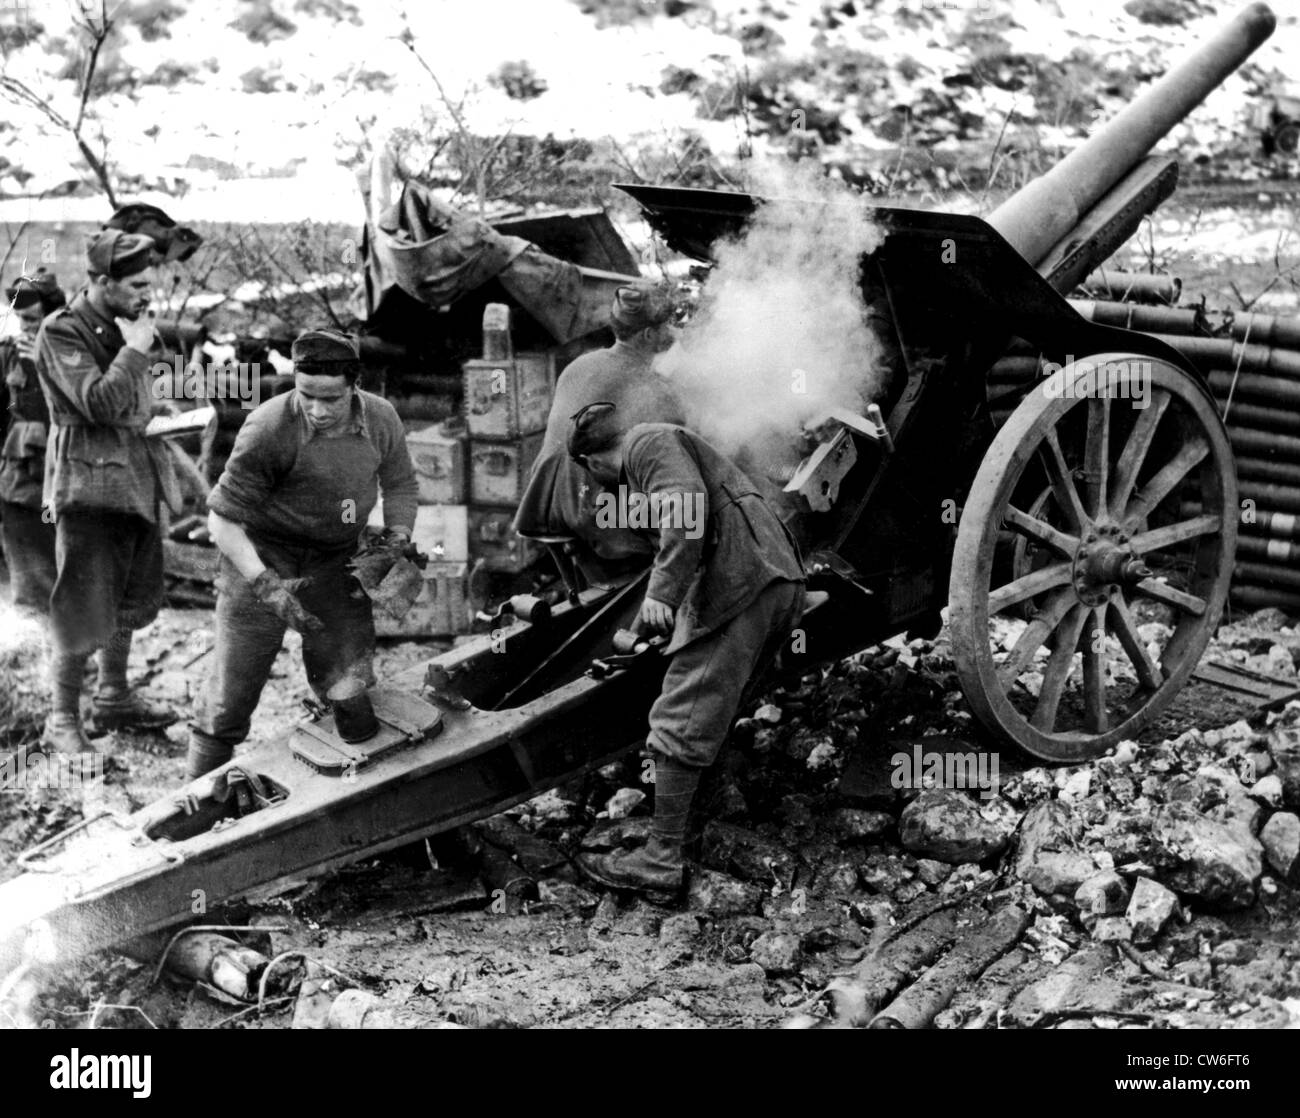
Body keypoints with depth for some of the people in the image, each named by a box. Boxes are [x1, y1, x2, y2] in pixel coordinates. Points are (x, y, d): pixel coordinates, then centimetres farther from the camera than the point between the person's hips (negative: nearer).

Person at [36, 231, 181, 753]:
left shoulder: (125, 324, 12)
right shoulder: (62, 332, -13)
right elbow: (99, 402, -25)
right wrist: (135, 349, -17)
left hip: (136, 481, 8)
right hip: (90, 485, -8)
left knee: (129, 602, 18)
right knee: (82, 609, -4)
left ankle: (114, 698, 33)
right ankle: (62, 721, 7)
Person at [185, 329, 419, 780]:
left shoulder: (381, 420, -9)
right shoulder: (267, 430, -24)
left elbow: (399, 484, 12)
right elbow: (223, 518, -19)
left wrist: (397, 540, -4)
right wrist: (265, 584, -29)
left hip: (335, 570, 4)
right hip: (259, 564, -3)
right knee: (231, 698, 1)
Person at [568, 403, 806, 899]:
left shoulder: (650, 442, 1)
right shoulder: (660, 448, 33)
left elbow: (687, 506, -19)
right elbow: (670, 544, 43)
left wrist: (662, 592, -24)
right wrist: (640, 632, 52)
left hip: (738, 583, -10)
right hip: (774, 580, 10)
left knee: (682, 722, -10)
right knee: (710, 716, 18)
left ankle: (662, 858, -10)